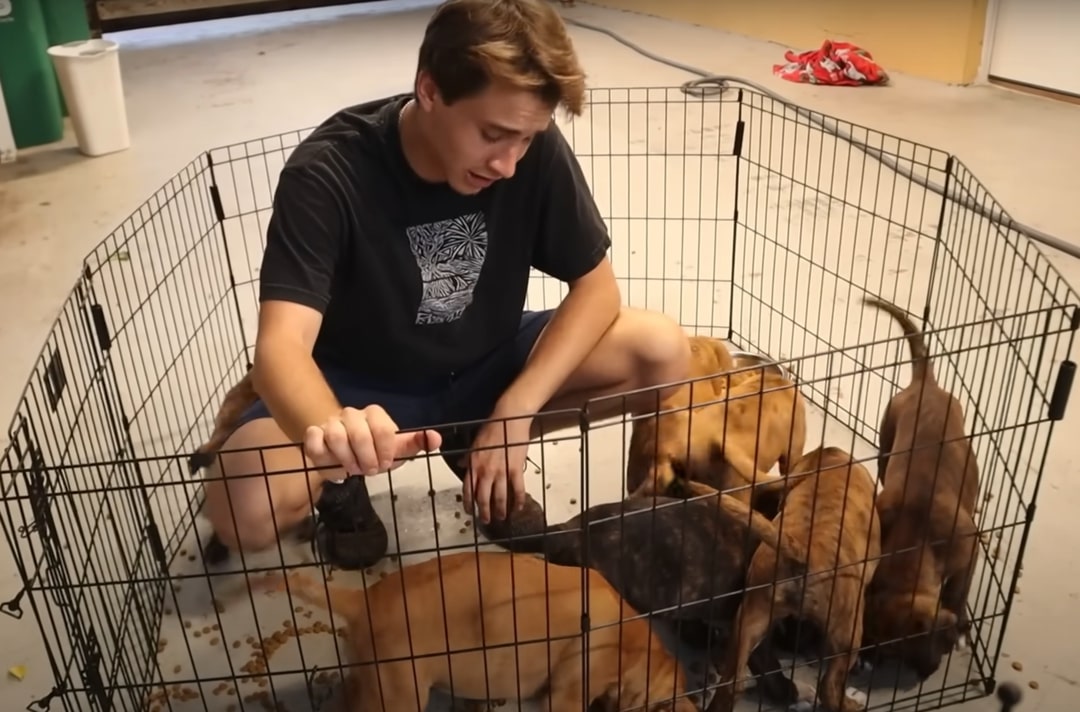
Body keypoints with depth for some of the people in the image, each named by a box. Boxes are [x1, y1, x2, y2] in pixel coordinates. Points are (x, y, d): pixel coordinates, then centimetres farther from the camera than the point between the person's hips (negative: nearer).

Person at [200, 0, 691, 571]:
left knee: (662, 352, -18)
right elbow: (281, 345, -37)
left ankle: (480, 451, 3)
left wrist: (512, 413, -25)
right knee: (241, 508, -31)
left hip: (485, 365, 4)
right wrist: (330, 431, -61)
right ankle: (343, 479, 5)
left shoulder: (535, 148, -19)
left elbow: (596, 286, -12)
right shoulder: (328, 174, -27)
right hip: (359, 387, -3)